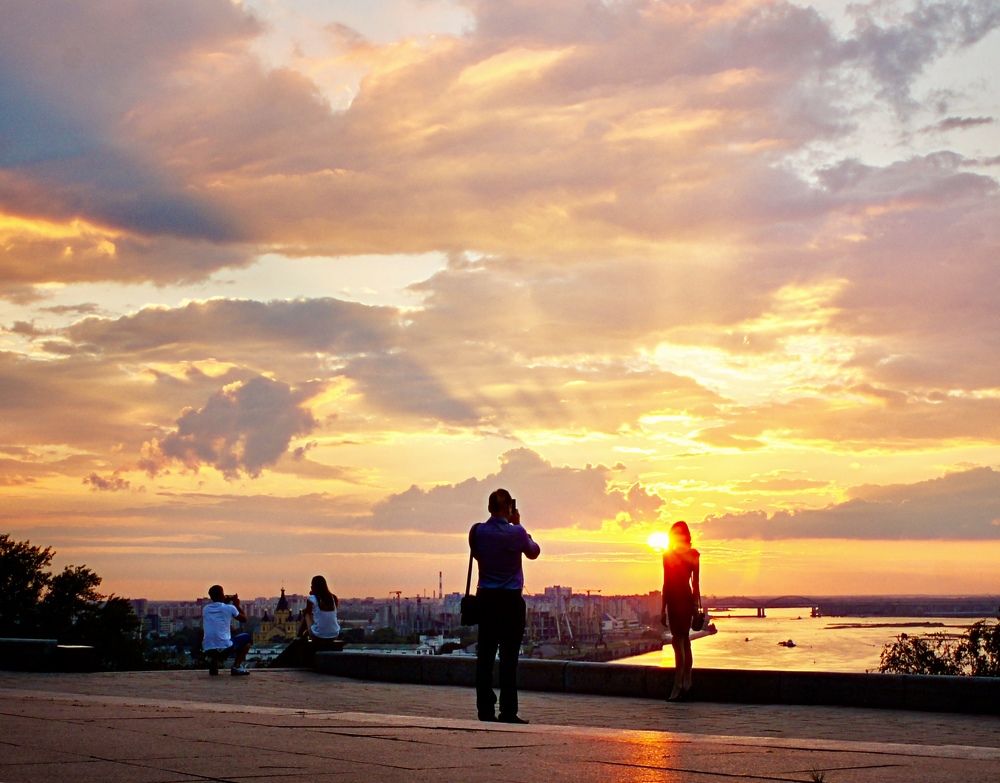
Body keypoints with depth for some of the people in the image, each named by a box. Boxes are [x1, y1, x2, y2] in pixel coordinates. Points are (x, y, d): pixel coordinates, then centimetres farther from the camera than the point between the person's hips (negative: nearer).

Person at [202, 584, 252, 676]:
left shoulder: (205, 609, 10)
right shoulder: (229, 608, -1)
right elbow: (244, 619, 15)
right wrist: (237, 605, 28)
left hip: (208, 649, 4)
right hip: (225, 648, -4)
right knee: (246, 637, 21)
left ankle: (213, 661, 11)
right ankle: (236, 667, 5)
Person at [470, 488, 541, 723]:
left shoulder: (478, 531, -3)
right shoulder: (516, 533, -10)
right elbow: (534, 552, 9)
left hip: (486, 598, 3)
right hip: (511, 600, -3)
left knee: (485, 655, 5)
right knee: (509, 656, -1)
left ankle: (485, 710, 5)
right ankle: (508, 711, -2)